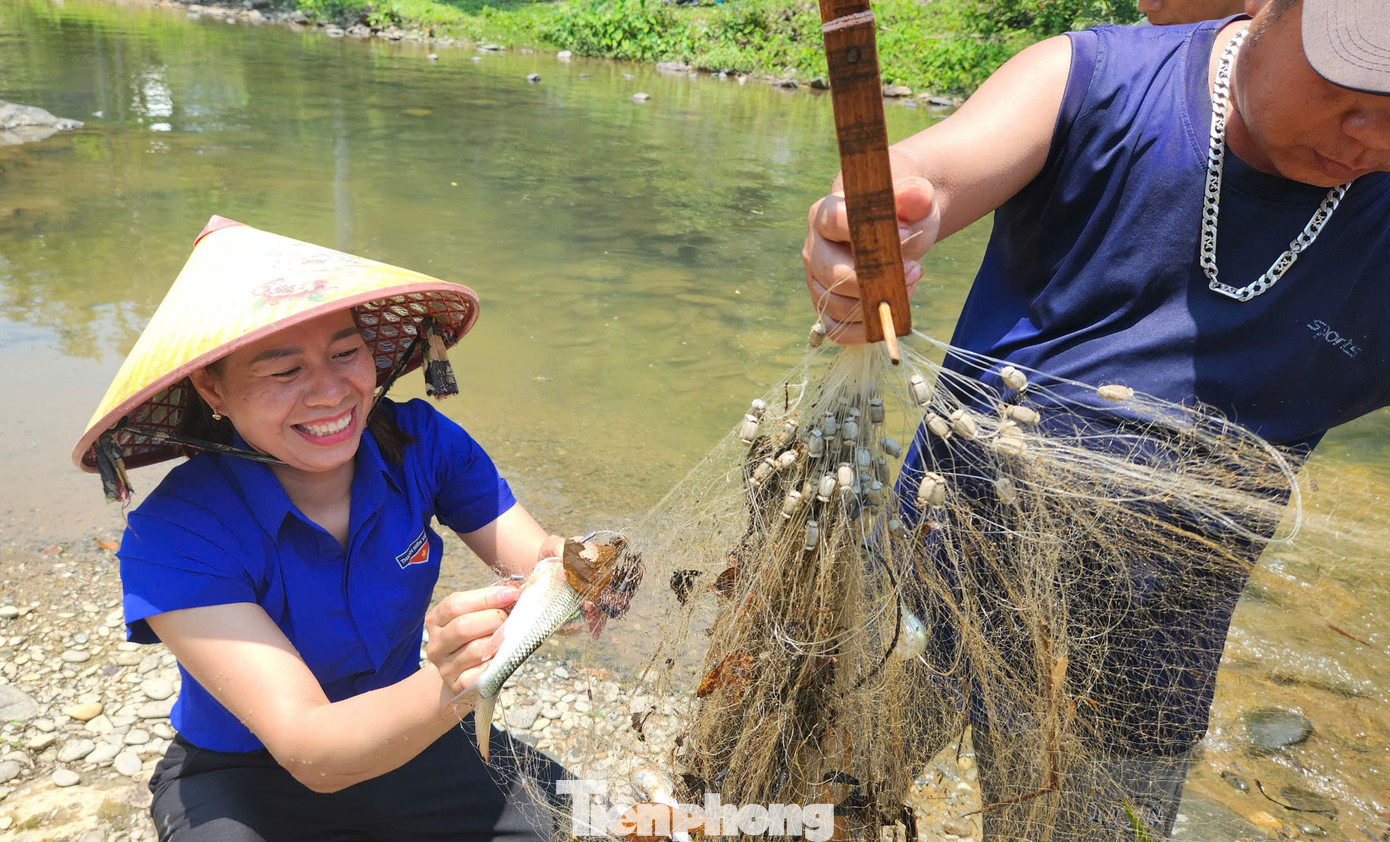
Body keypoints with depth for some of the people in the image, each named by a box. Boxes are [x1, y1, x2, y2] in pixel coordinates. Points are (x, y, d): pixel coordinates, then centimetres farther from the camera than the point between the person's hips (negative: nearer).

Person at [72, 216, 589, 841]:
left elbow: (534, 553, -17)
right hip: (244, 778, -1)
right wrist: (446, 689, -53)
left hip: (401, 736, 2)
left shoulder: (418, 443, -16)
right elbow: (309, 751, -33)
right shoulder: (175, 537, -27)